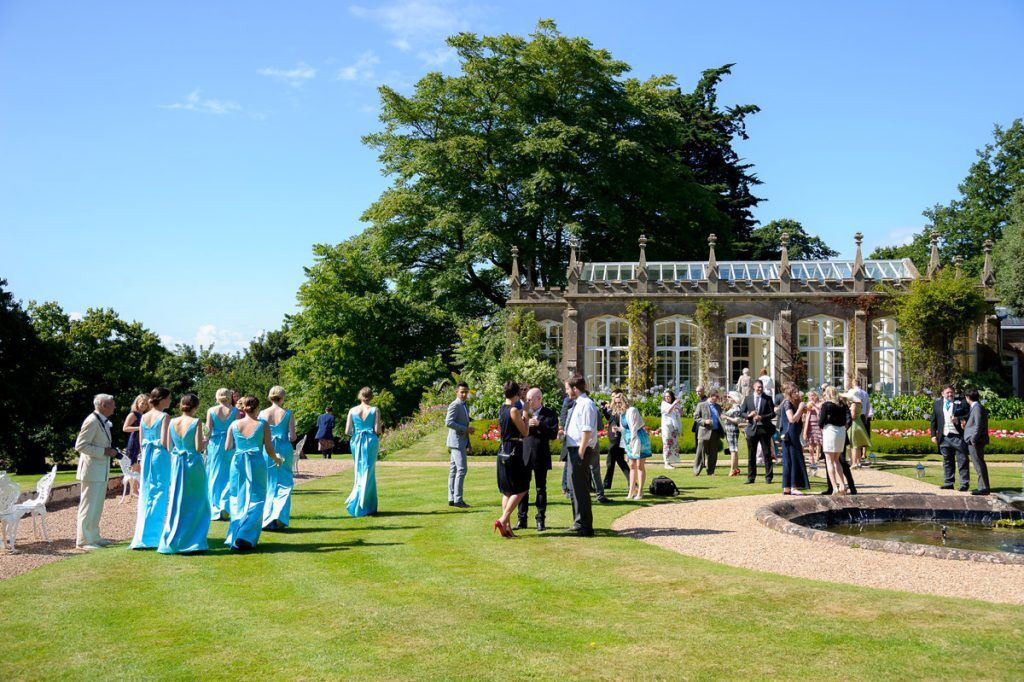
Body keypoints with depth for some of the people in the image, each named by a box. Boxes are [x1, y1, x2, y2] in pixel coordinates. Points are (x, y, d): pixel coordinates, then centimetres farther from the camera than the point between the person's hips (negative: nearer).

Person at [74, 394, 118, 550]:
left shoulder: (103, 421, 13)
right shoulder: (92, 421, -17)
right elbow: (80, 445, -21)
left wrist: (111, 450, 9)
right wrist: (104, 451, -22)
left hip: (101, 471, 10)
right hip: (92, 471, -10)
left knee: (97, 506, 16)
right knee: (89, 506, -4)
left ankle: (93, 537, 25)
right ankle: (83, 540, 2)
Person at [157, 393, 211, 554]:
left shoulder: (172, 422, 1)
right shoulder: (196, 422, -12)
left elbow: (169, 447, 5)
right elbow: (199, 447, -15)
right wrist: (205, 441, 5)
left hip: (177, 463, 4)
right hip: (194, 464, -4)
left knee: (176, 503, 13)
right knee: (195, 504, 7)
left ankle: (170, 542, 15)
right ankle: (192, 542, 8)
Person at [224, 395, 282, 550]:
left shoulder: (234, 425, 0)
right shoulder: (262, 425, -6)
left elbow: (228, 447, 4)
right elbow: (269, 449, -4)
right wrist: (277, 459, 15)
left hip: (238, 463, 3)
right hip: (256, 463, -3)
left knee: (237, 500, 17)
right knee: (254, 501, 6)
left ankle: (234, 537, 20)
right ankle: (246, 537, -4)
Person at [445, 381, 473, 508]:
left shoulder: (464, 406, 19)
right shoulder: (455, 405, -12)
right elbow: (448, 422, -22)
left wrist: (468, 444, 20)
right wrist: (466, 429, -19)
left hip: (461, 442, 10)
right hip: (456, 441, -10)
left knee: (454, 470, 9)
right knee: (461, 469, -12)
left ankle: (451, 499, 11)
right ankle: (458, 499, -11)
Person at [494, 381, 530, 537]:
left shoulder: (501, 409, 10)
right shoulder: (514, 410, -15)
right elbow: (525, 432, -8)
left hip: (503, 453, 9)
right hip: (513, 453, -8)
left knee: (507, 491, 12)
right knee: (521, 489, -1)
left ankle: (506, 527, 11)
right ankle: (503, 520, -11)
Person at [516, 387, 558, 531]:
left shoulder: (550, 414, -2)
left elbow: (554, 434, -10)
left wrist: (539, 424, -18)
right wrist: (526, 423, -14)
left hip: (541, 456, -3)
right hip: (524, 455, 3)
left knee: (541, 488, 5)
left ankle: (540, 520, 12)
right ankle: (522, 519, 11)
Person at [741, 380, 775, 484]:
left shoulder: (767, 399, 2)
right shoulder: (748, 398, 8)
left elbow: (773, 413, -2)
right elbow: (742, 413, 8)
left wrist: (762, 417, -16)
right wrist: (749, 415, -13)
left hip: (764, 428, -2)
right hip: (752, 429, 2)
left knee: (767, 454, 1)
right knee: (751, 455, 5)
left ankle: (768, 477, 7)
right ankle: (751, 477, 12)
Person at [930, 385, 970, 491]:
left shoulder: (961, 403, 3)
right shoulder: (937, 404, 12)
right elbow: (933, 421, 13)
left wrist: (958, 419, -18)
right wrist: (933, 435, 6)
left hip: (958, 436, -3)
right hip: (944, 437, 3)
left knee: (962, 461, -2)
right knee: (947, 462, 10)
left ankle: (965, 484, 4)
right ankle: (948, 483, 16)